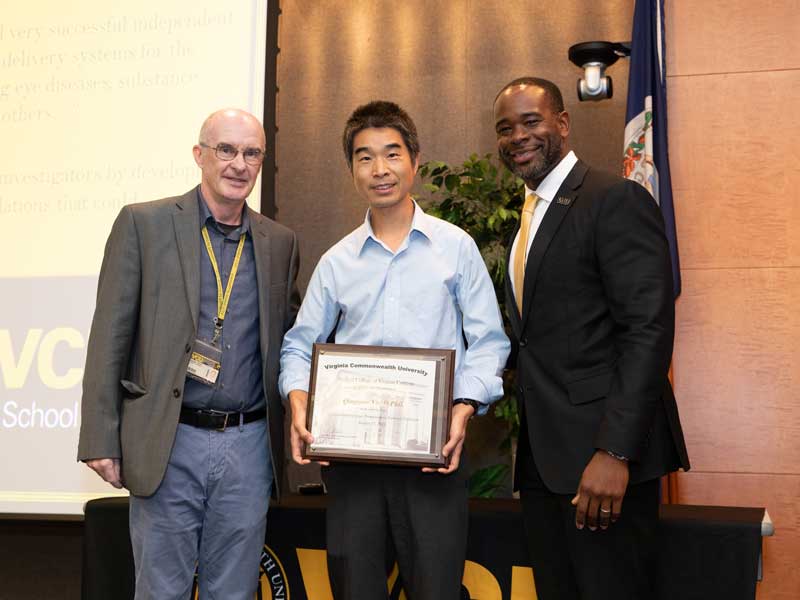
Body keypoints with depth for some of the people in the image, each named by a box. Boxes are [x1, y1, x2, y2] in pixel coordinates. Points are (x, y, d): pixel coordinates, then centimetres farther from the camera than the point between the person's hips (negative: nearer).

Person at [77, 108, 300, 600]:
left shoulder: (280, 243, 10)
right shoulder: (143, 224, -1)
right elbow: (110, 337, -3)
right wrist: (101, 441, -7)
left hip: (250, 445, 3)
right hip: (169, 444, -3)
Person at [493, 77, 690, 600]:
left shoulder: (616, 200, -8)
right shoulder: (528, 217, 18)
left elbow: (649, 330, -17)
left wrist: (614, 452, -23)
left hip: (604, 451, -8)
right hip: (543, 458, 8)